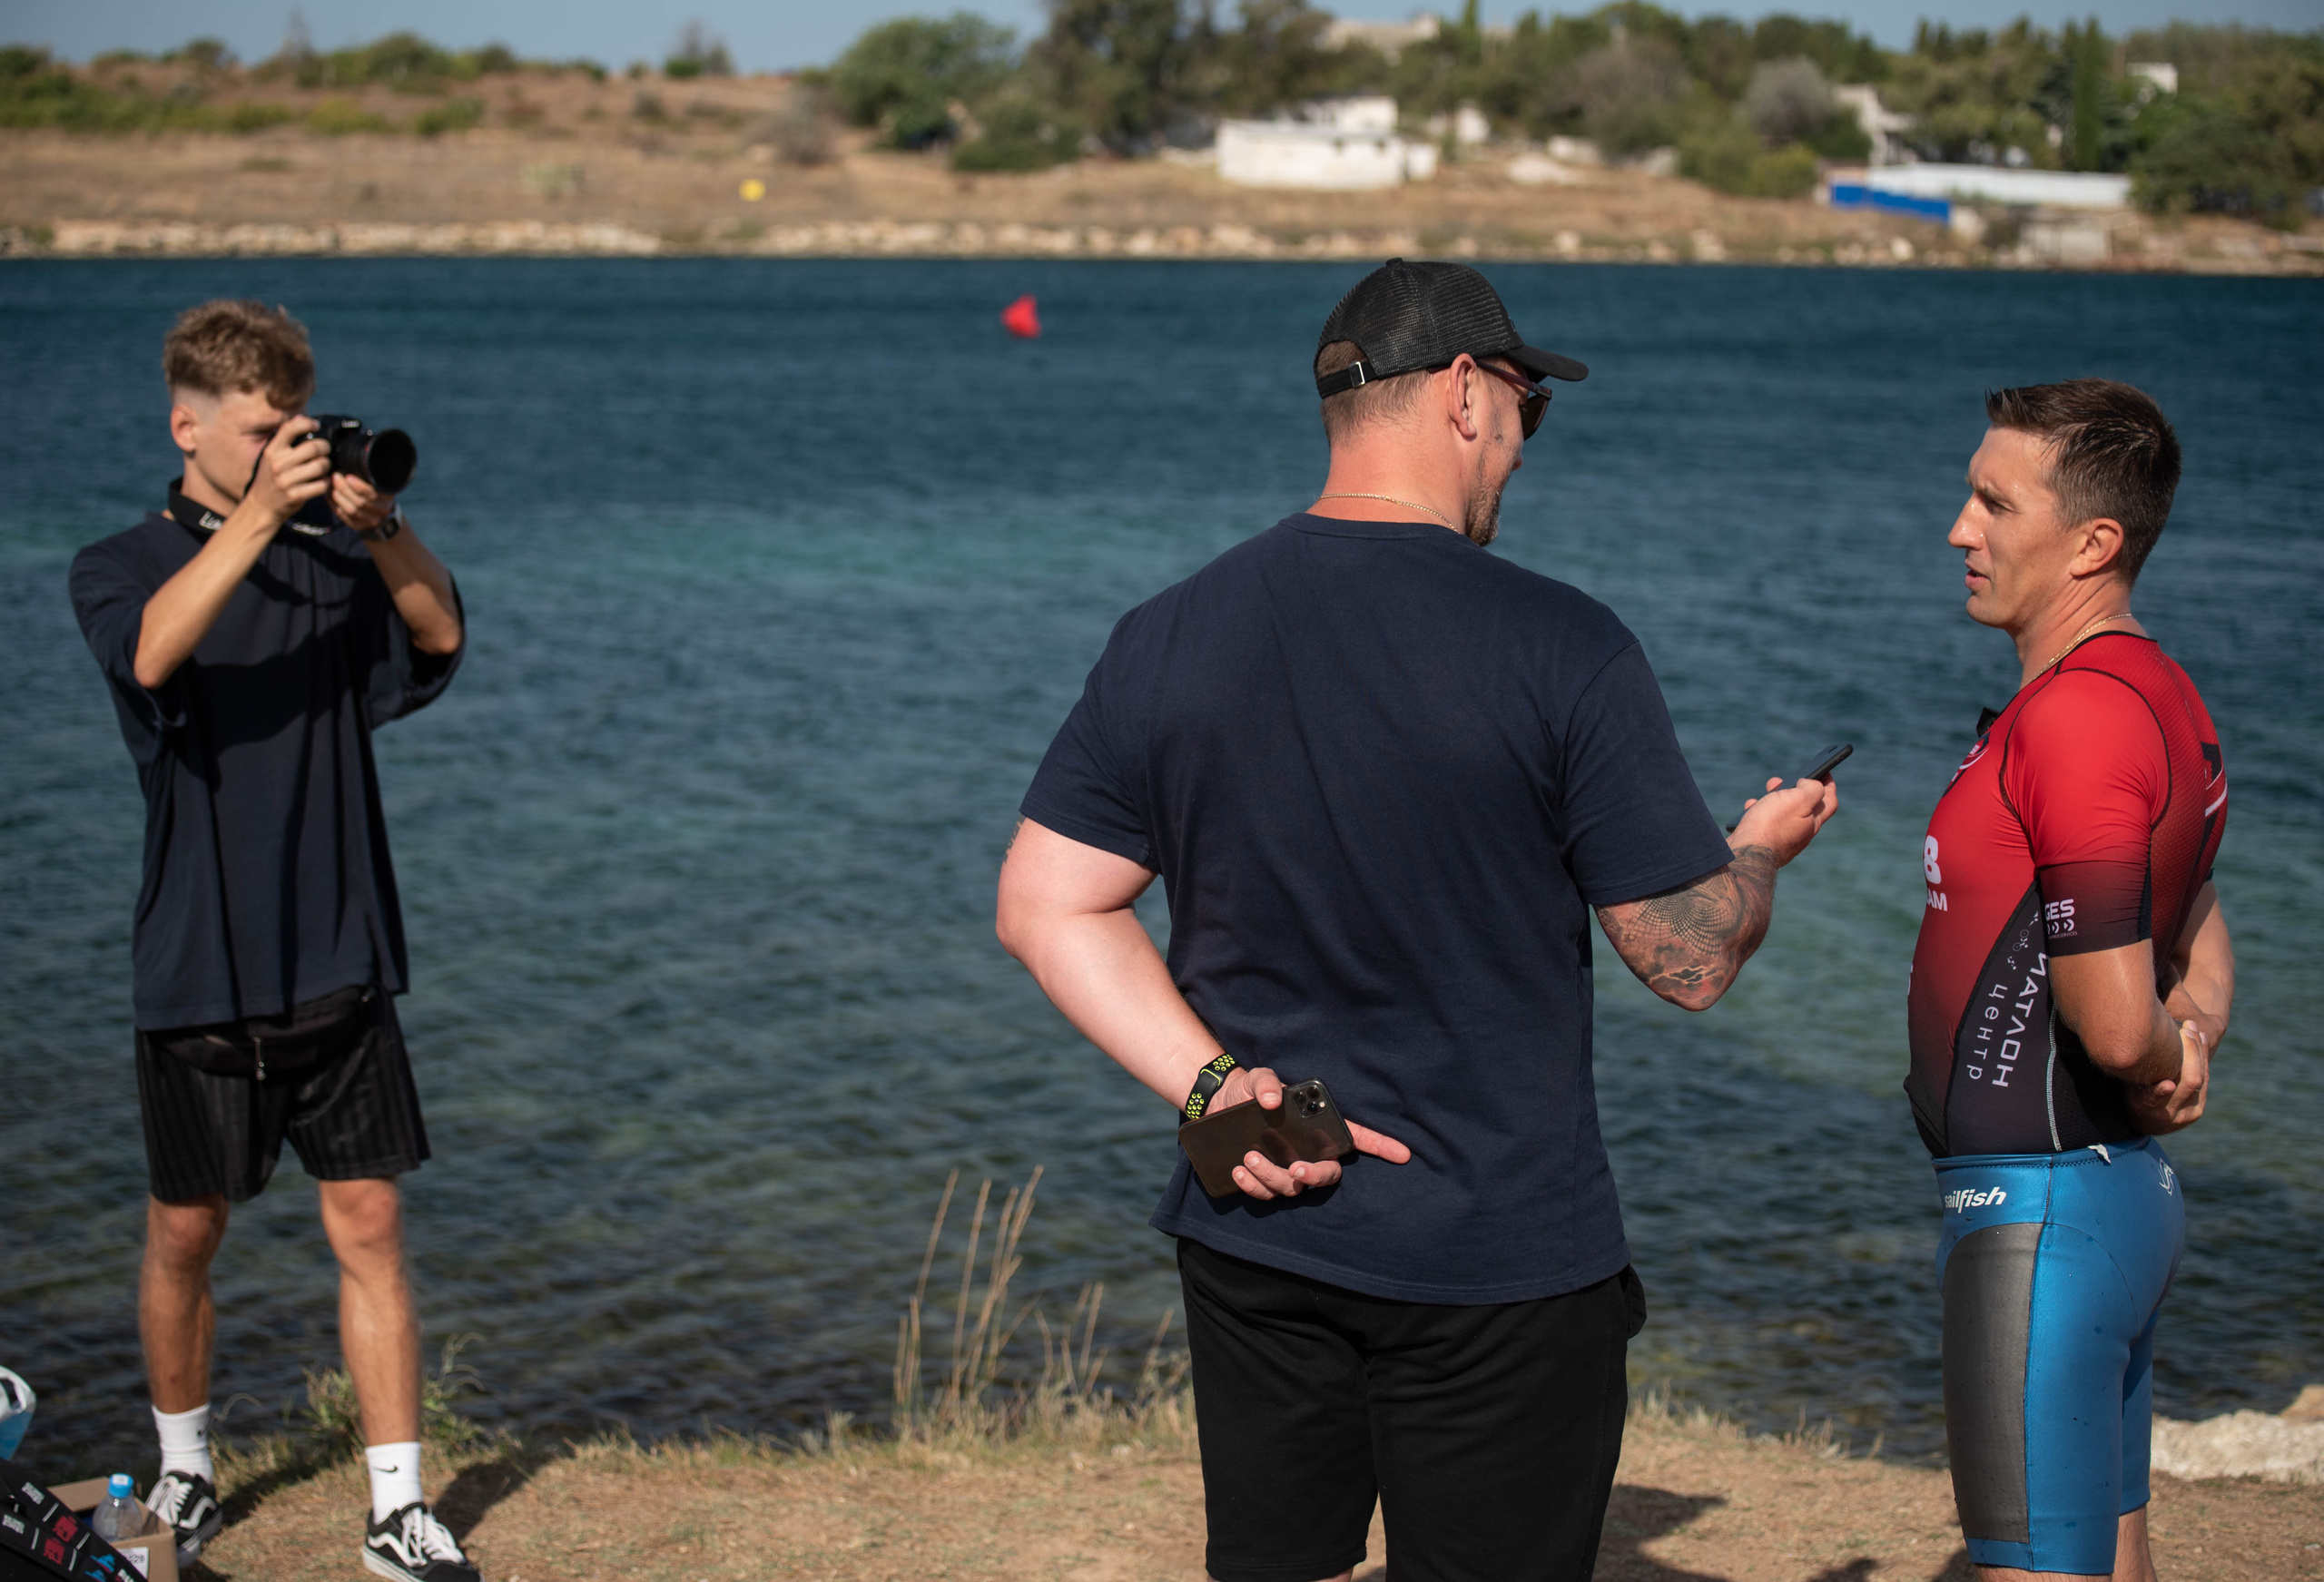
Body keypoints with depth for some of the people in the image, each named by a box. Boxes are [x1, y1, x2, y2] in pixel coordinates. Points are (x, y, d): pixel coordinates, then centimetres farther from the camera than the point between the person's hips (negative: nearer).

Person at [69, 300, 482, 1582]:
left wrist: (379, 520, -26)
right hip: (200, 964, -1)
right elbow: (153, 655, -22)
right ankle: (183, 1465, 32)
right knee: (185, 1235, 10)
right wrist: (256, 517, -32)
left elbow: (439, 633, -10)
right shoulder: (119, 568, 1)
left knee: (368, 1225, -1)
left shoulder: (334, 558, 8)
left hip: (338, 958, 2)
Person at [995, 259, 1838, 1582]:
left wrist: (1211, 1086, -4)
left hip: (1253, 1235, 5)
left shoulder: (1168, 638, 0)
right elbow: (1694, 961, -9)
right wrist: (1763, 848, 12)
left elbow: (1045, 904, 0)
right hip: (1500, 1269, -4)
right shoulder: (1563, 650, -13)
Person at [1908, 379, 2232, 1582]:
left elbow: (2113, 1021, -25)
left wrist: (2161, 1059, -4)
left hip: (2042, 1207, -10)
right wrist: (2198, 1031, 6)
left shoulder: (2075, 717, -21)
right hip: (2129, 1188, 10)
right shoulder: (2157, 695, 11)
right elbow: (2196, 929, 26)